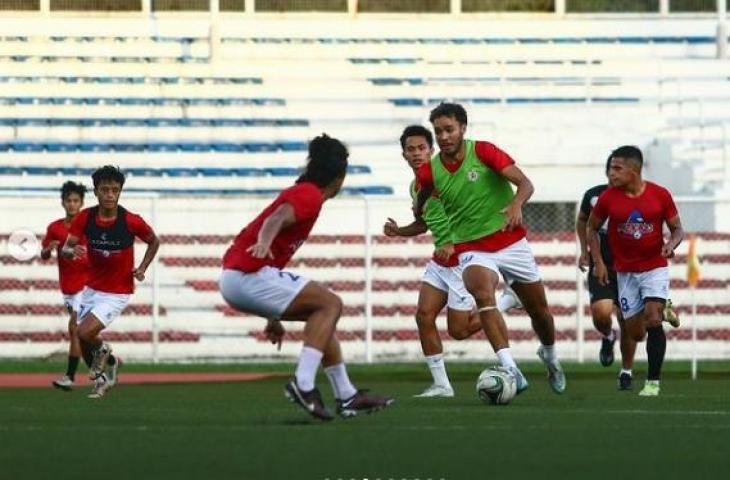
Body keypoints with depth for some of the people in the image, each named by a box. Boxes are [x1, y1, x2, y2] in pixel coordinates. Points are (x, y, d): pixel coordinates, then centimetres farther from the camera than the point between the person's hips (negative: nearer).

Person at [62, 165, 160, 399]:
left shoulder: (132, 221, -17)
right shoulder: (85, 218, -10)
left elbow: (154, 242, 2)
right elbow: (66, 248, -12)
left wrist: (142, 269, -10)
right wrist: (72, 251, -35)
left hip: (117, 293, -4)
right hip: (92, 289, 4)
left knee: (85, 332, -22)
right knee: (84, 345, 8)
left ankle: (102, 352, 13)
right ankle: (101, 378, 36)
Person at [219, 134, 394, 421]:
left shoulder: (299, 192, 23)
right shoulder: (310, 196, -7)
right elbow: (277, 219, -27)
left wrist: (274, 317, 35)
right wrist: (263, 243, -51)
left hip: (234, 277, 10)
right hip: (249, 276, -10)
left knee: (321, 311, 19)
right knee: (330, 304, -7)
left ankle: (347, 396, 20)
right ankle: (303, 384, -18)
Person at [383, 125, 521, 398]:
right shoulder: (416, 186, 11)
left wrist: (453, 244, -27)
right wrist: (399, 231, 9)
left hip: (462, 259, -8)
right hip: (440, 260, 8)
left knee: (459, 330, -4)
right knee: (424, 315, -6)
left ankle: (508, 300, 16)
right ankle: (441, 384, 1)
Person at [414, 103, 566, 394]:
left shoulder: (484, 152, -11)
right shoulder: (430, 172, -3)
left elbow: (525, 183, -19)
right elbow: (421, 204, 20)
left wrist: (516, 204, -37)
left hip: (511, 242, 0)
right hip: (472, 249, 0)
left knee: (539, 310, 11)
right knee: (483, 294, -32)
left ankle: (550, 357, 45)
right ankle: (511, 370, -40)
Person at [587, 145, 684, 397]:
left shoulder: (660, 195, -8)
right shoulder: (608, 198, -6)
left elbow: (677, 228, 3)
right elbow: (591, 228, 9)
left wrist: (672, 244, -19)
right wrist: (598, 261, -1)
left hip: (655, 267, -2)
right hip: (625, 271, 2)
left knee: (653, 319, -19)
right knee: (635, 332, 0)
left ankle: (653, 382, -14)